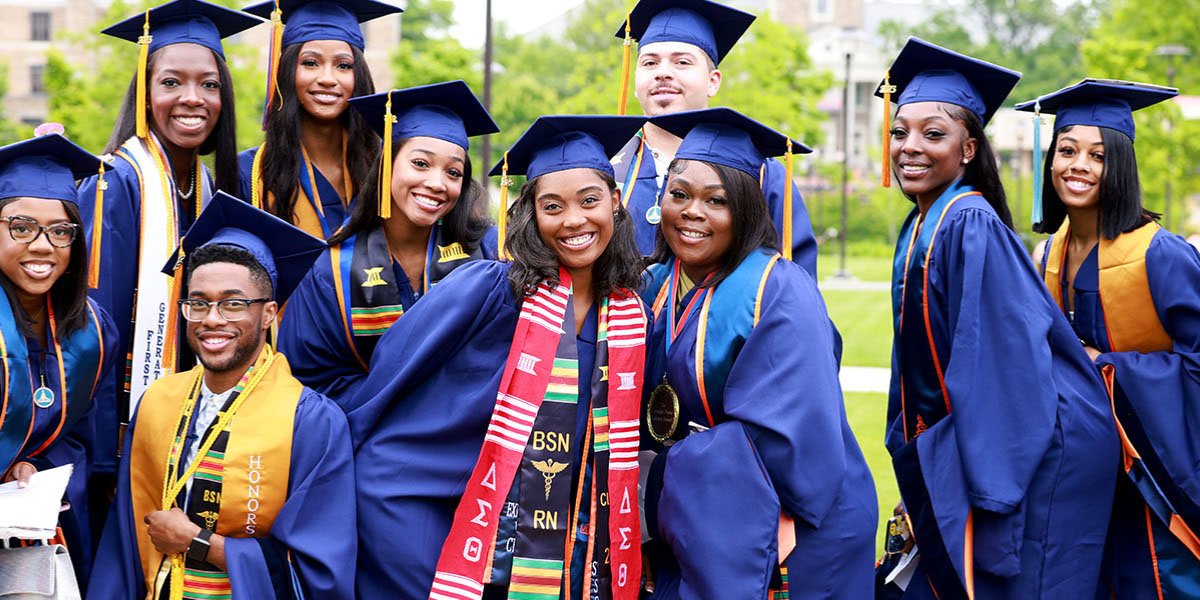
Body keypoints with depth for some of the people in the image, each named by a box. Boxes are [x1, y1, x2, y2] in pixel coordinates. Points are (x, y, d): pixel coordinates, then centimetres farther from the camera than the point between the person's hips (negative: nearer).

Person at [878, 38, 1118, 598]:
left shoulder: (973, 227, -20)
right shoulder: (917, 230, 8)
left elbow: (1004, 361, -23)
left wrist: (987, 491, -24)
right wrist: (917, 483, 16)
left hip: (1035, 457, -9)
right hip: (949, 443, 9)